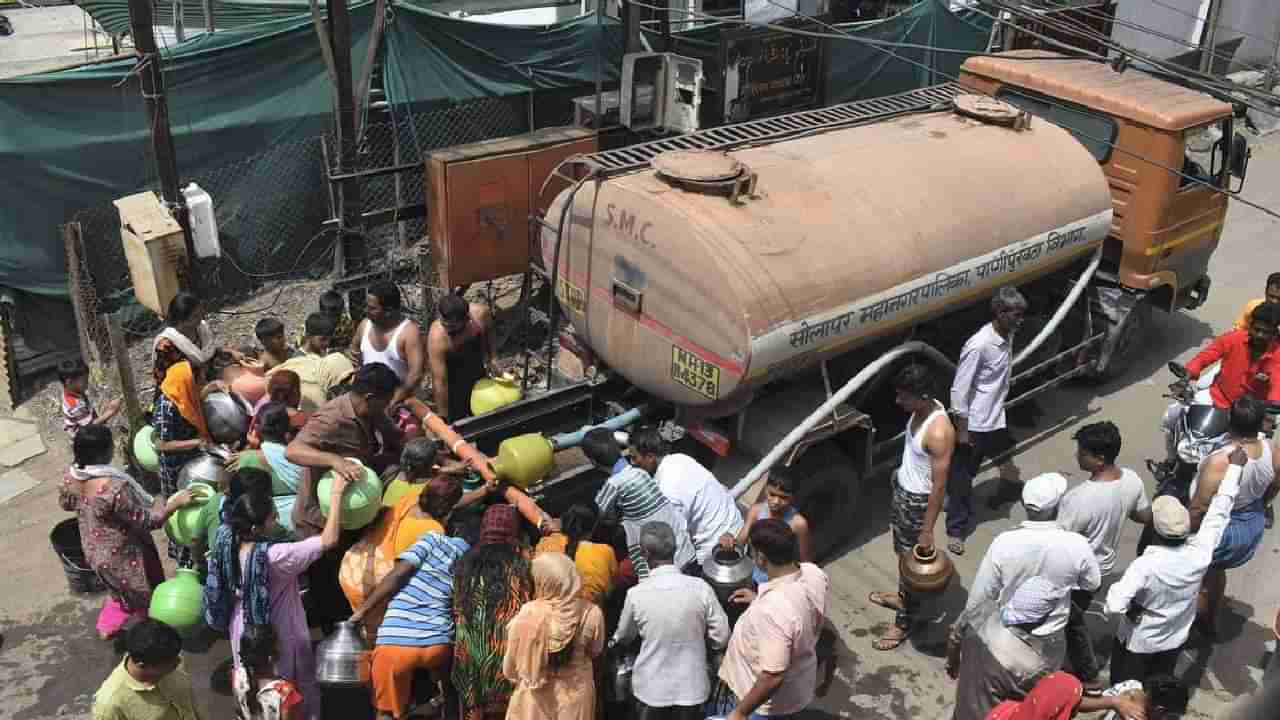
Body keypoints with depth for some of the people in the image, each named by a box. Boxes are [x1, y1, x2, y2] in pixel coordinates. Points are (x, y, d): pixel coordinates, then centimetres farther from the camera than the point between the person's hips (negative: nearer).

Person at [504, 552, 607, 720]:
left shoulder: (527, 614, -22)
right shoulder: (591, 613, -20)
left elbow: (511, 662, -8)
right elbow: (595, 651, 0)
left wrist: (516, 677, 12)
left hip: (536, 695, -1)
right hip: (575, 694, 1)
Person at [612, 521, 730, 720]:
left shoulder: (636, 594, -16)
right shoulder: (701, 588, -16)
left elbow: (623, 637, 3)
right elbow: (721, 638, -7)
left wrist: (613, 643, 27)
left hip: (651, 688, -1)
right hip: (691, 686, 1)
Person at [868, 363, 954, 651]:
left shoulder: (939, 432, -33)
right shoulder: (921, 410, -7)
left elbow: (939, 485, -27)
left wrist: (928, 530, -22)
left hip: (918, 501, -8)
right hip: (902, 490, 9)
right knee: (902, 552, 27)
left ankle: (903, 624, 26)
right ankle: (903, 597, 50)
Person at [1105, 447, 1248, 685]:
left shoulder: (1146, 565, -36)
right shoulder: (1200, 554, -24)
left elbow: (1114, 605, -44)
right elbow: (1218, 513, -11)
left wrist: (1130, 609, -20)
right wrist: (1235, 466, -1)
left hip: (1138, 642, -4)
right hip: (1175, 640, 4)